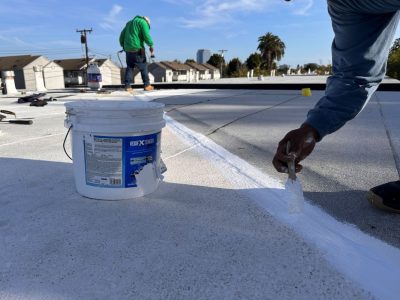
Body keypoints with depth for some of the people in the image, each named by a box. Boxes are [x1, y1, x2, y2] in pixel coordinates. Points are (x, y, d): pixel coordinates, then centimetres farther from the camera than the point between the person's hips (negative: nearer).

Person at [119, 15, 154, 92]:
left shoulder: (129, 23, 25)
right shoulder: (143, 22, 2)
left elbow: (121, 36, 23)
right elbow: (146, 36, -12)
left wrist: (123, 46, 28)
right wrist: (151, 45, -3)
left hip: (128, 49, 6)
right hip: (137, 49, -6)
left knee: (129, 67, 10)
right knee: (143, 66, 1)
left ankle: (127, 86, 4)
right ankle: (147, 85, 2)